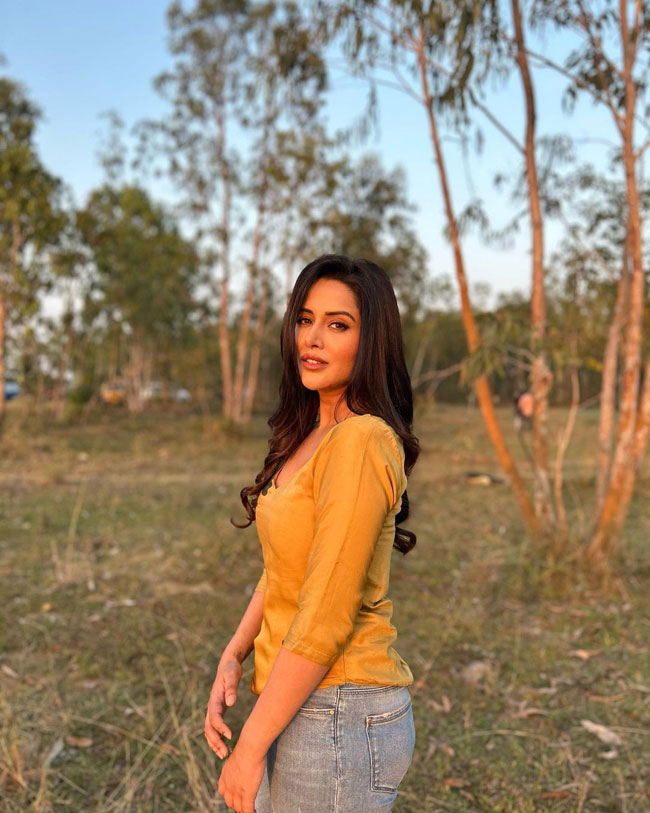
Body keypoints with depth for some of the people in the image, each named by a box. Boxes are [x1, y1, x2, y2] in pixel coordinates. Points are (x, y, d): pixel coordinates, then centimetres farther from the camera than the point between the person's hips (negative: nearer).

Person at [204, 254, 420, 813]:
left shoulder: (361, 441, -21)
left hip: (340, 716, -8)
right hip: (299, 703, 8)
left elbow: (326, 617, -22)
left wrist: (251, 746, -15)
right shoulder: (310, 435, 7)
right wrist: (233, 656, 1)